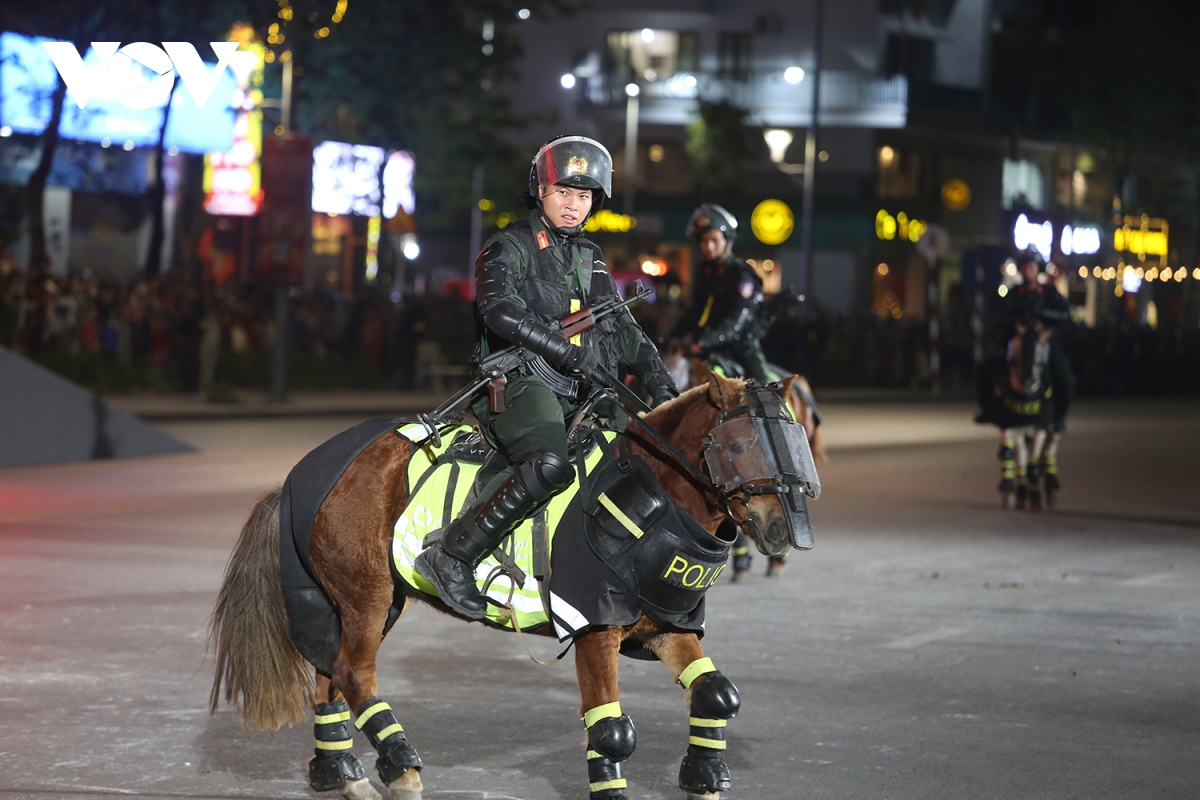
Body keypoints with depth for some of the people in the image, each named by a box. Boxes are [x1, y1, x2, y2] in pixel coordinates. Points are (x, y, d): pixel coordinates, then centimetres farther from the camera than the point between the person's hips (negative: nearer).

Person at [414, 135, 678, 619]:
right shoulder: (510, 248, 1)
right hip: (522, 384, -8)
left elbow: (625, 333, 24)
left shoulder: (590, 261, 23)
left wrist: (659, 383, 7)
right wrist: (573, 352, -23)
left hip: (581, 395, 8)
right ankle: (450, 559, -29)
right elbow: (500, 310, -18)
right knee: (550, 464, -35)